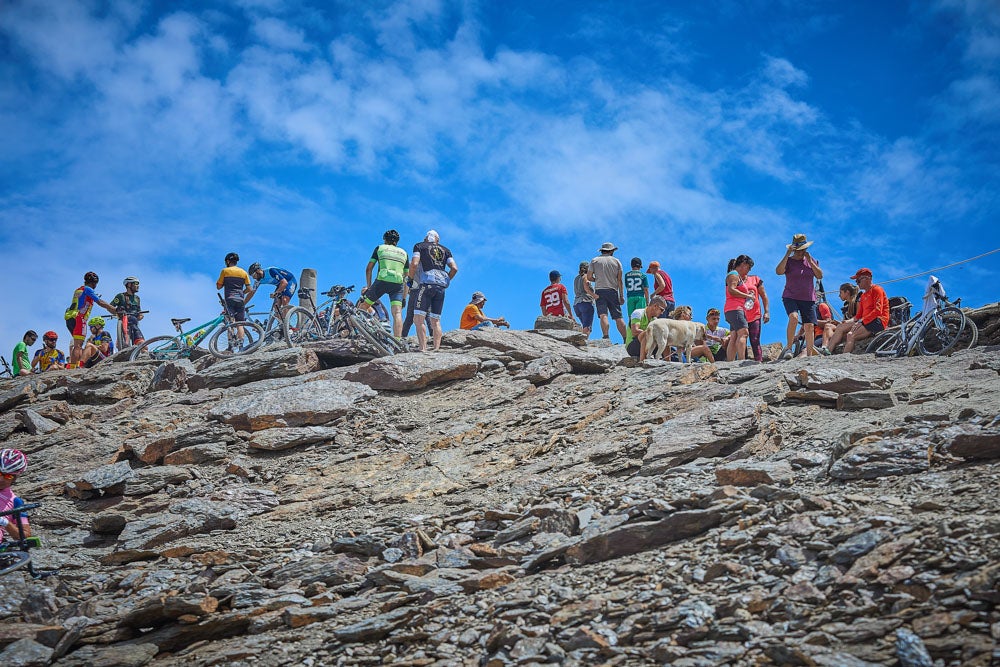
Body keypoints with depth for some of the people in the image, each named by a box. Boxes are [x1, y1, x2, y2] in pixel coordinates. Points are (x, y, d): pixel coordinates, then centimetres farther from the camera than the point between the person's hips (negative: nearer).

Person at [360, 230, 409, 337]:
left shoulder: (380, 248, 19)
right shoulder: (404, 253, 26)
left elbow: (368, 269, 14)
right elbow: (406, 276, 22)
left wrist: (368, 286, 20)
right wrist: (404, 297, 24)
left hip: (382, 280, -2)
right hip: (398, 283, 2)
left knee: (364, 305, 14)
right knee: (397, 313, -7)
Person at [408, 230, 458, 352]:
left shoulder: (419, 246, 11)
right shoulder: (445, 250, 22)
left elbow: (414, 264, -4)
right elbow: (454, 268, 10)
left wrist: (410, 279, 9)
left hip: (427, 283, -5)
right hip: (441, 287, 5)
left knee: (418, 319, -8)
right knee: (436, 321, 9)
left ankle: (423, 349, -21)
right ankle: (437, 349, -1)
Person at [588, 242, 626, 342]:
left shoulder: (594, 261, 8)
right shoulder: (616, 261, 11)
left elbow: (589, 277, 7)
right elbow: (620, 280, 6)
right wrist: (621, 296, 7)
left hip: (599, 290, -1)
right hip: (613, 291, 1)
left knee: (603, 315, -11)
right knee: (618, 317, 3)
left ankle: (606, 336, -28)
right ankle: (626, 339, 0)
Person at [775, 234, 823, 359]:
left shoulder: (812, 260, 12)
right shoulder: (788, 261, 2)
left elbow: (820, 276, 1)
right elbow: (779, 271, -18)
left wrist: (810, 261, -7)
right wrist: (787, 254, -18)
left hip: (808, 298, 3)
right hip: (790, 297, -3)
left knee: (809, 326, -4)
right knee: (793, 317, -29)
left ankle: (809, 355, 1)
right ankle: (789, 348, -22)